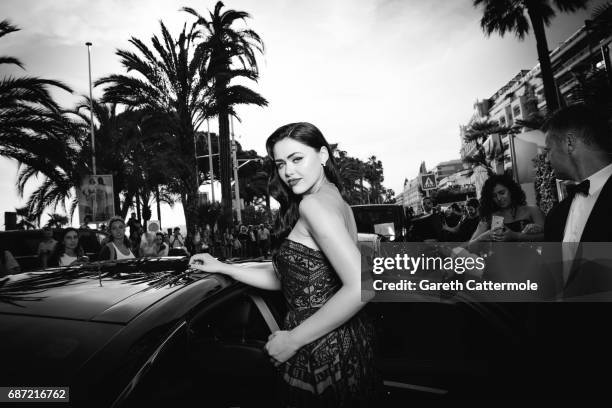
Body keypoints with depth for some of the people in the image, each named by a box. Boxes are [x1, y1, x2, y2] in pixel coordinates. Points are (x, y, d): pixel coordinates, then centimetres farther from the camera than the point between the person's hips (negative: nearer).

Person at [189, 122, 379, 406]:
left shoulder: (313, 203, -18)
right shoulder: (337, 202, 10)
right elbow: (283, 277, 11)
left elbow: (360, 287, -29)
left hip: (323, 356, -9)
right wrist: (221, 267, 11)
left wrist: (293, 339, -20)